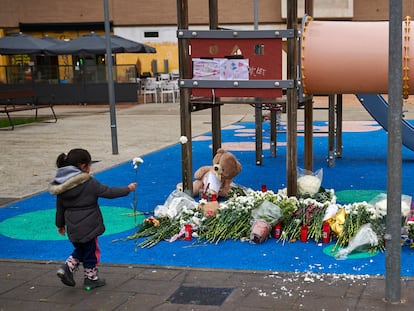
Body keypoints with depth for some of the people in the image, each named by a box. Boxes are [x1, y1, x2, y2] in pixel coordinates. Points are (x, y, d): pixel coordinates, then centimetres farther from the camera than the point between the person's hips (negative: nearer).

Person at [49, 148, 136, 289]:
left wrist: (60, 224, 21)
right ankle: (91, 278, 24)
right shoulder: (89, 183, -18)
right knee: (91, 251, 12)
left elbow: (59, 207, 9)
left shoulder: (62, 185, 2)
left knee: (81, 250, 25)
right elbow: (109, 192, -13)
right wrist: (128, 189, -1)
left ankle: (67, 268, 9)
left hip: (72, 228, 6)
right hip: (87, 227, -6)